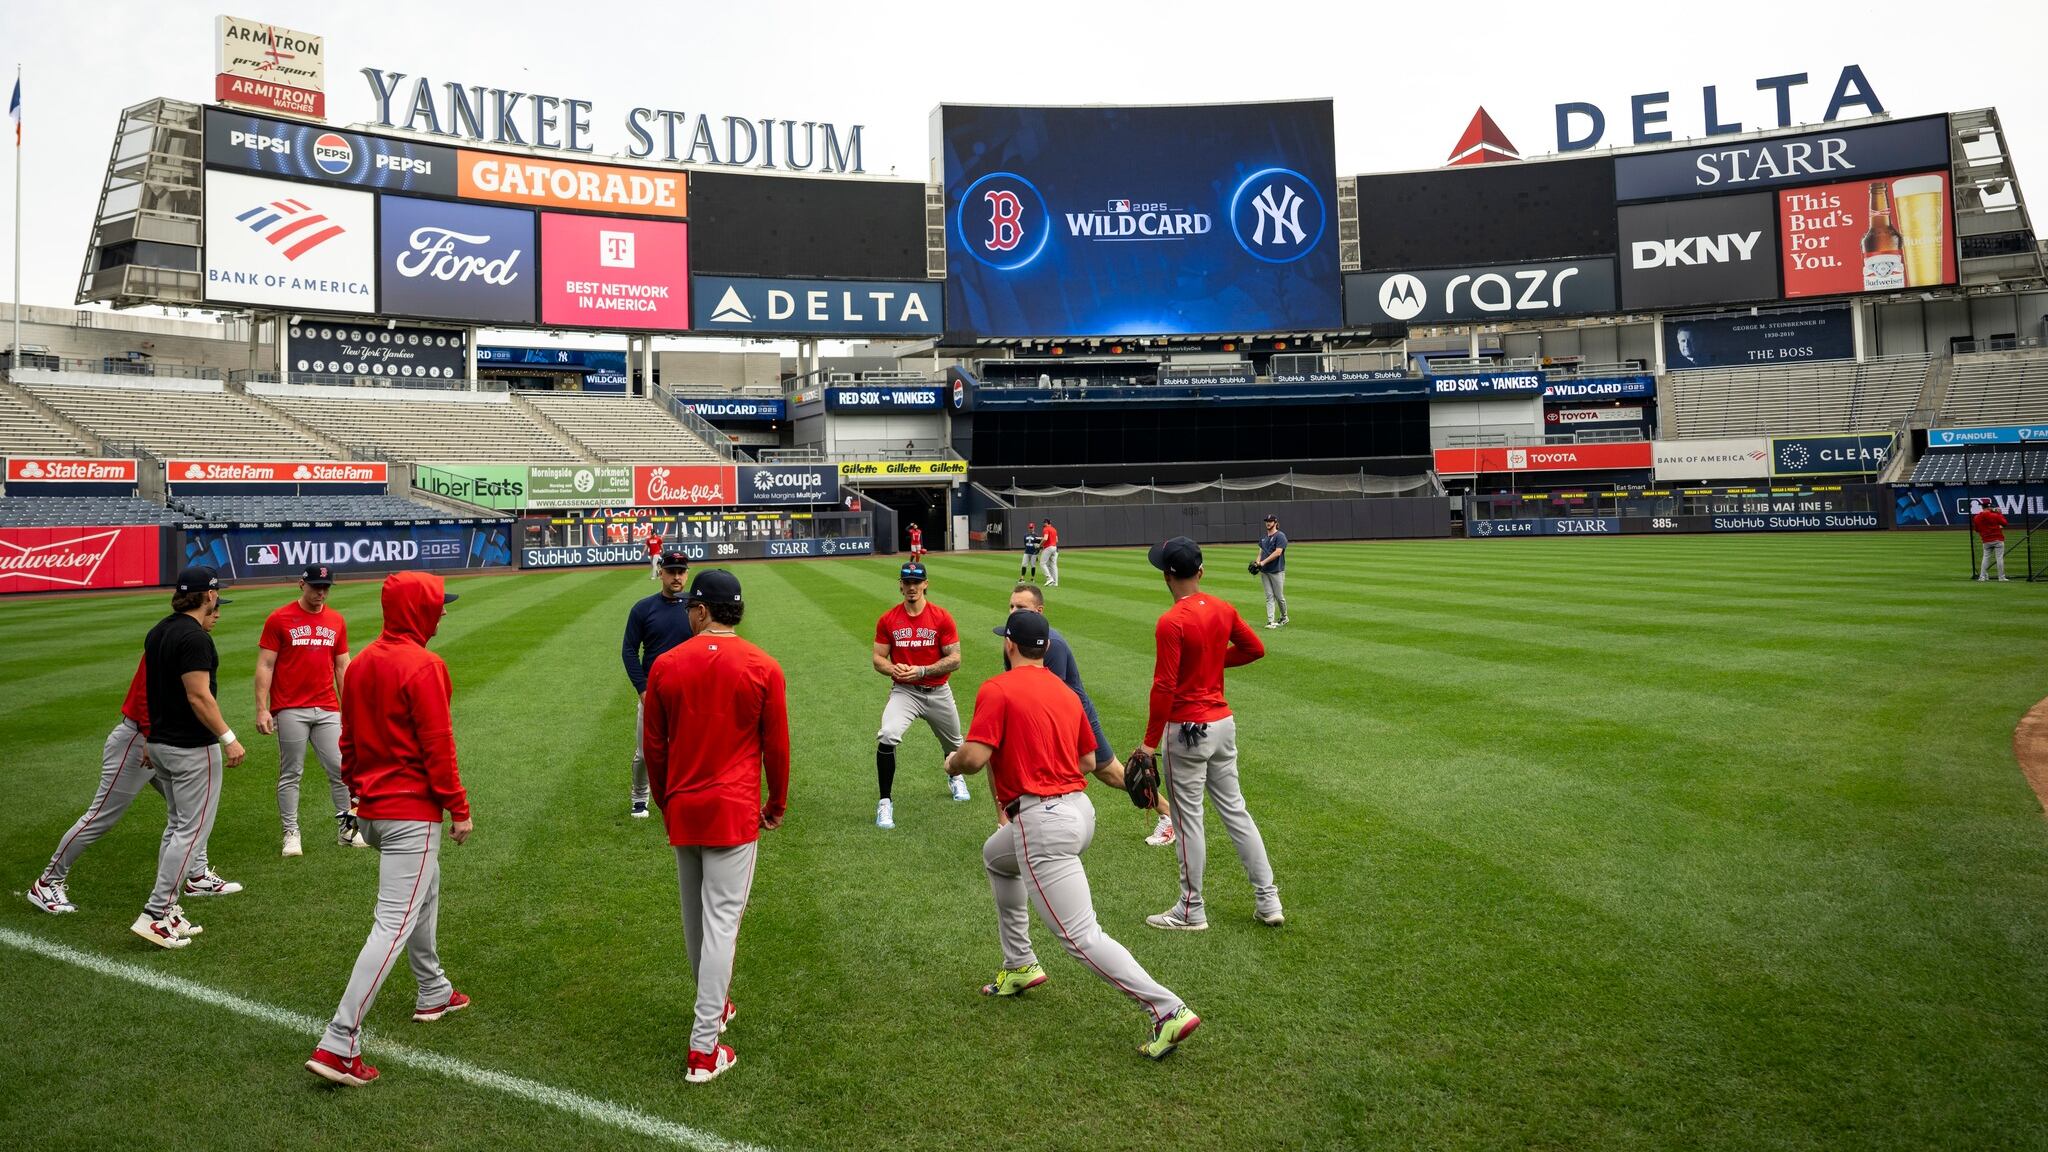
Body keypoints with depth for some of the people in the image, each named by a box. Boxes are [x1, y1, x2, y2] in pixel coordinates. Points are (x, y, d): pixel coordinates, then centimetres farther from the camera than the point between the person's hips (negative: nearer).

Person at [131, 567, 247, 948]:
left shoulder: (158, 632, 10)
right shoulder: (195, 638, -18)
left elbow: (156, 687, 18)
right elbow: (198, 695, -22)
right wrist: (229, 738, -21)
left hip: (160, 742, 10)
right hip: (192, 748, -10)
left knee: (177, 825, 18)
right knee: (193, 829, -4)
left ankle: (167, 908, 23)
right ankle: (156, 914, -6)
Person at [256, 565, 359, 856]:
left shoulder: (337, 621, 10)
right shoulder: (279, 619, -2)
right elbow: (265, 666, -3)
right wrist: (261, 709, -10)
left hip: (328, 710, 3)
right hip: (290, 710, -3)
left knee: (341, 768, 2)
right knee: (290, 774, 4)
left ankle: (347, 829, 14)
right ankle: (291, 834, 13)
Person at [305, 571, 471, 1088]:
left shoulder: (360, 664, 8)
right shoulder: (423, 667, -18)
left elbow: (348, 742, 14)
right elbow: (437, 746, -18)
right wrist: (459, 809, -11)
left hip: (371, 809, 10)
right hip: (413, 812, -10)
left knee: (425, 895, 27)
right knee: (394, 925, -8)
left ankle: (433, 993, 43)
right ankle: (338, 1046, -11)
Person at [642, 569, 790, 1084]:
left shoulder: (665, 666, -1)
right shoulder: (763, 668, -8)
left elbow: (653, 748, 6)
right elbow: (777, 746, -3)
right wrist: (777, 804, 12)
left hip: (681, 808, 3)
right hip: (734, 810, -3)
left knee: (695, 916, 19)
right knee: (722, 920, -1)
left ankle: (715, 1005, 39)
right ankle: (704, 1048, -1)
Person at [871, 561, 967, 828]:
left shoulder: (942, 618, -8)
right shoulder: (888, 620, -3)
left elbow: (954, 660, -9)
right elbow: (878, 659, 3)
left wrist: (921, 670, -21)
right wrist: (893, 669, -19)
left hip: (938, 693, 1)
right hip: (904, 692, -1)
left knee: (953, 745, 21)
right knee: (887, 737, -28)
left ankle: (955, 777, 58)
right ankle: (885, 803, -14)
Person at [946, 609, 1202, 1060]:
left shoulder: (996, 690, -8)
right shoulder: (1066, 693, 14)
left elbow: (974, 757, -14)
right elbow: (1096, 763, 13)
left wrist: (952, 762, 5)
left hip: (1042, 823, -9)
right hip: (1080, 810, 9)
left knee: (1081, 937, -8)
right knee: (996, 856, 35)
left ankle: (1168, 1011, -17)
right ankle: (1020, 966, 37)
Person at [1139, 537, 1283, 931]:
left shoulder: (1171, 623, -19)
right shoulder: (1223, 610, 3)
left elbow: (1164, 687, -19)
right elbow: (1255, 648, 15)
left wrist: (1151, 742, -13)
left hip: (1188, 730, -7)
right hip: (1224, 722, 7)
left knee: (1188, 820, 4)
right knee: (1235, 810, 15)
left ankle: (1191, 911, 15)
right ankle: (1268, 900, 19)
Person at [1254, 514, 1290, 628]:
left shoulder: (1280, 536, -8)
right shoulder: (1263, 537, 15)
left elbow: (1278, 552, -18)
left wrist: (1263, 562, -19)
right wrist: (1257, 562, 1)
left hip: (1277, 571, -6)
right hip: (1264, 571, 6)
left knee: (1279, 596, 1)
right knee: (1269, 596, 2)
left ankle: (1284, 617, 22)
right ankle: (1271, 621, -1)